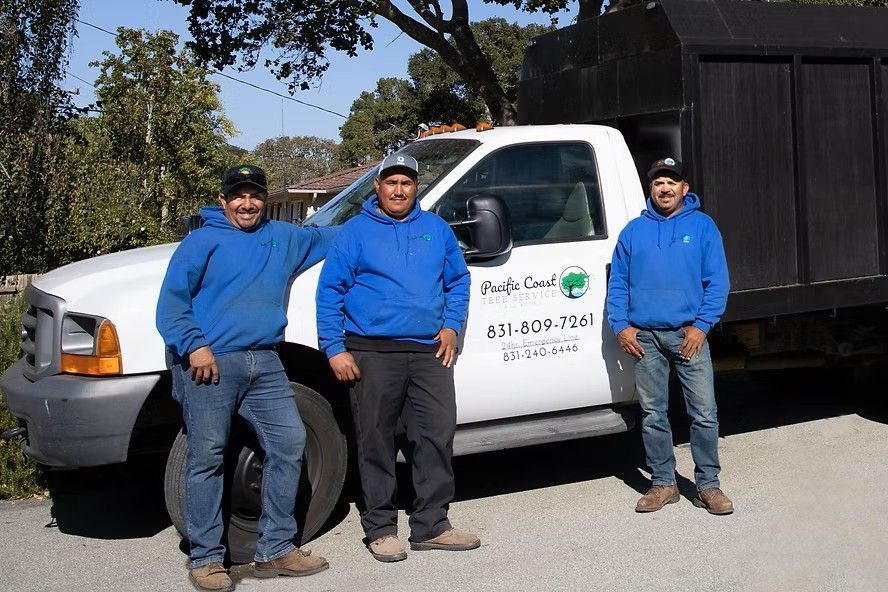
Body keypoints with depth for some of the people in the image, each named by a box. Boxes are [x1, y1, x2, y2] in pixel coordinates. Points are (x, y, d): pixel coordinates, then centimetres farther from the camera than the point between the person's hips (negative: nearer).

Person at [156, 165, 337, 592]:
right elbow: (172, 301, -5)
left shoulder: (284, 238, 20)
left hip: (264, 364, 6)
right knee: (207, 457, -4)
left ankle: (275, 549, 14)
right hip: (210, 364, -5)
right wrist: (194, 345, -16)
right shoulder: (202, 242, 2)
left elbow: (326, 237, 38)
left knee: (289, 443, 3)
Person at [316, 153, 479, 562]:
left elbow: (458, 280, 21)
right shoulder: (356, 231, 2)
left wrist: (451, 325, 6)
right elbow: (329, 291, 0)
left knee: (437, 435, 1)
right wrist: (334, 348, -7)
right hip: (373, 353, -3)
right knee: (376, 440, 2)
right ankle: (380, 528, 14)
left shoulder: (436, 229, 13)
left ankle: (431, 526, 13)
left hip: (429, 351, 3)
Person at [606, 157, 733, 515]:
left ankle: (708, 485, 8)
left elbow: (717, 282, 0)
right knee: (653, 414, 7)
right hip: (644, 337, 2)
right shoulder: (633, 231, 11)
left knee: (704, 413, -3)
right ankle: (663, 483, 19)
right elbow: (617, 282, 10)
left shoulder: (702, 226, 5)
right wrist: (620, 325, -1)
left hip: (688, 334, -2)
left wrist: (701, 325, -10)